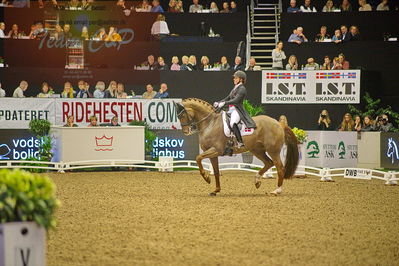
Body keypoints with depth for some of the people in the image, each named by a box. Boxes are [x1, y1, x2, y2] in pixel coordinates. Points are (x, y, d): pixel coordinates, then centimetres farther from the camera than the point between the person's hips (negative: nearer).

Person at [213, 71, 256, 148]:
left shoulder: (242, 89, -8)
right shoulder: (235, 88, 20)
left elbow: (236, 100, -20)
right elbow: (228, 98, 24)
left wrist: (224, 103, -26)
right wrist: (218, 103, 9)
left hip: (237, 110, -10)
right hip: (231, 110, 10)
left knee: (232, 123, -36)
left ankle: (240, 142, -33)